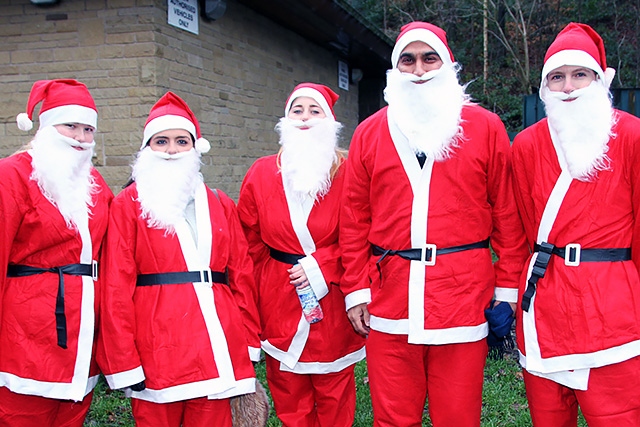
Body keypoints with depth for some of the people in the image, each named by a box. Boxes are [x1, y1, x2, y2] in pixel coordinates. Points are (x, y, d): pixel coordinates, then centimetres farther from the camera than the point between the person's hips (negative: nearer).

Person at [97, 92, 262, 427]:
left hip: (218, 347, 3)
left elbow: (242, 276, 11)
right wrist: (124, 362, -7)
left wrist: (250, 342, 6)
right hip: (158, 349, -2)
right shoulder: (128, 204, 3)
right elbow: (116, 288, -3)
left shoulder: (220, 205, 13)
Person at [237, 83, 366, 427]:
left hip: (333, 304, -1)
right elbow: (250, 246, 7)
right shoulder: (261, 174, 2)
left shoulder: (348, 173, -5)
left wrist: (321, 265, -14)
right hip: (279, 306, 2)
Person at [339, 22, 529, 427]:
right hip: (389, 299, 2)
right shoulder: (369, 133, 9)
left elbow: (507, 215, 5)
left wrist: (508, 288, 2)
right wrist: (356, 289, 5)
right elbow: (354, 220, 9)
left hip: (464, 298, -1)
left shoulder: (485, 127, 5)